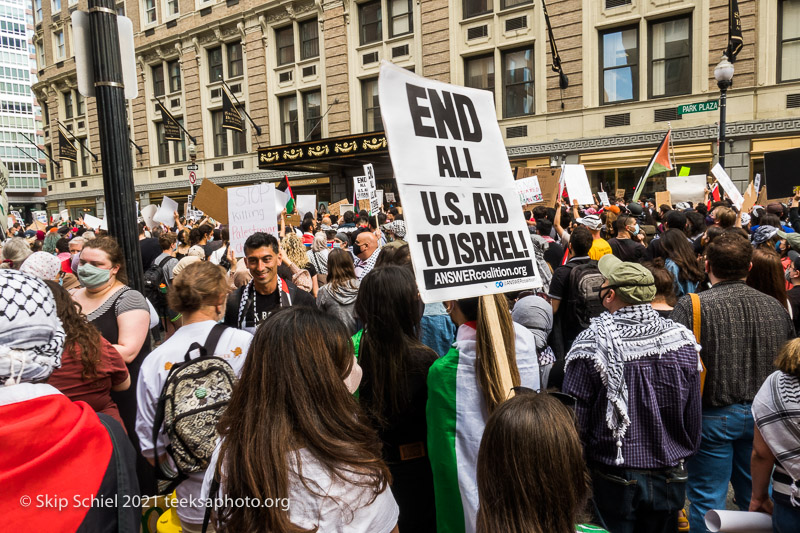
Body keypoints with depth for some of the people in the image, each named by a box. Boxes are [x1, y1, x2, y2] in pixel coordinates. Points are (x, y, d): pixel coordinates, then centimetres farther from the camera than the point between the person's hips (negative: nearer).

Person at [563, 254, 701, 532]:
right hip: (670, 477, 4)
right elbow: (694, 415, 2)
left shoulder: (592, 344, -20)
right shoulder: (682, 339, -8)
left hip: (615, 479, -3)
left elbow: (576, 417, -14)